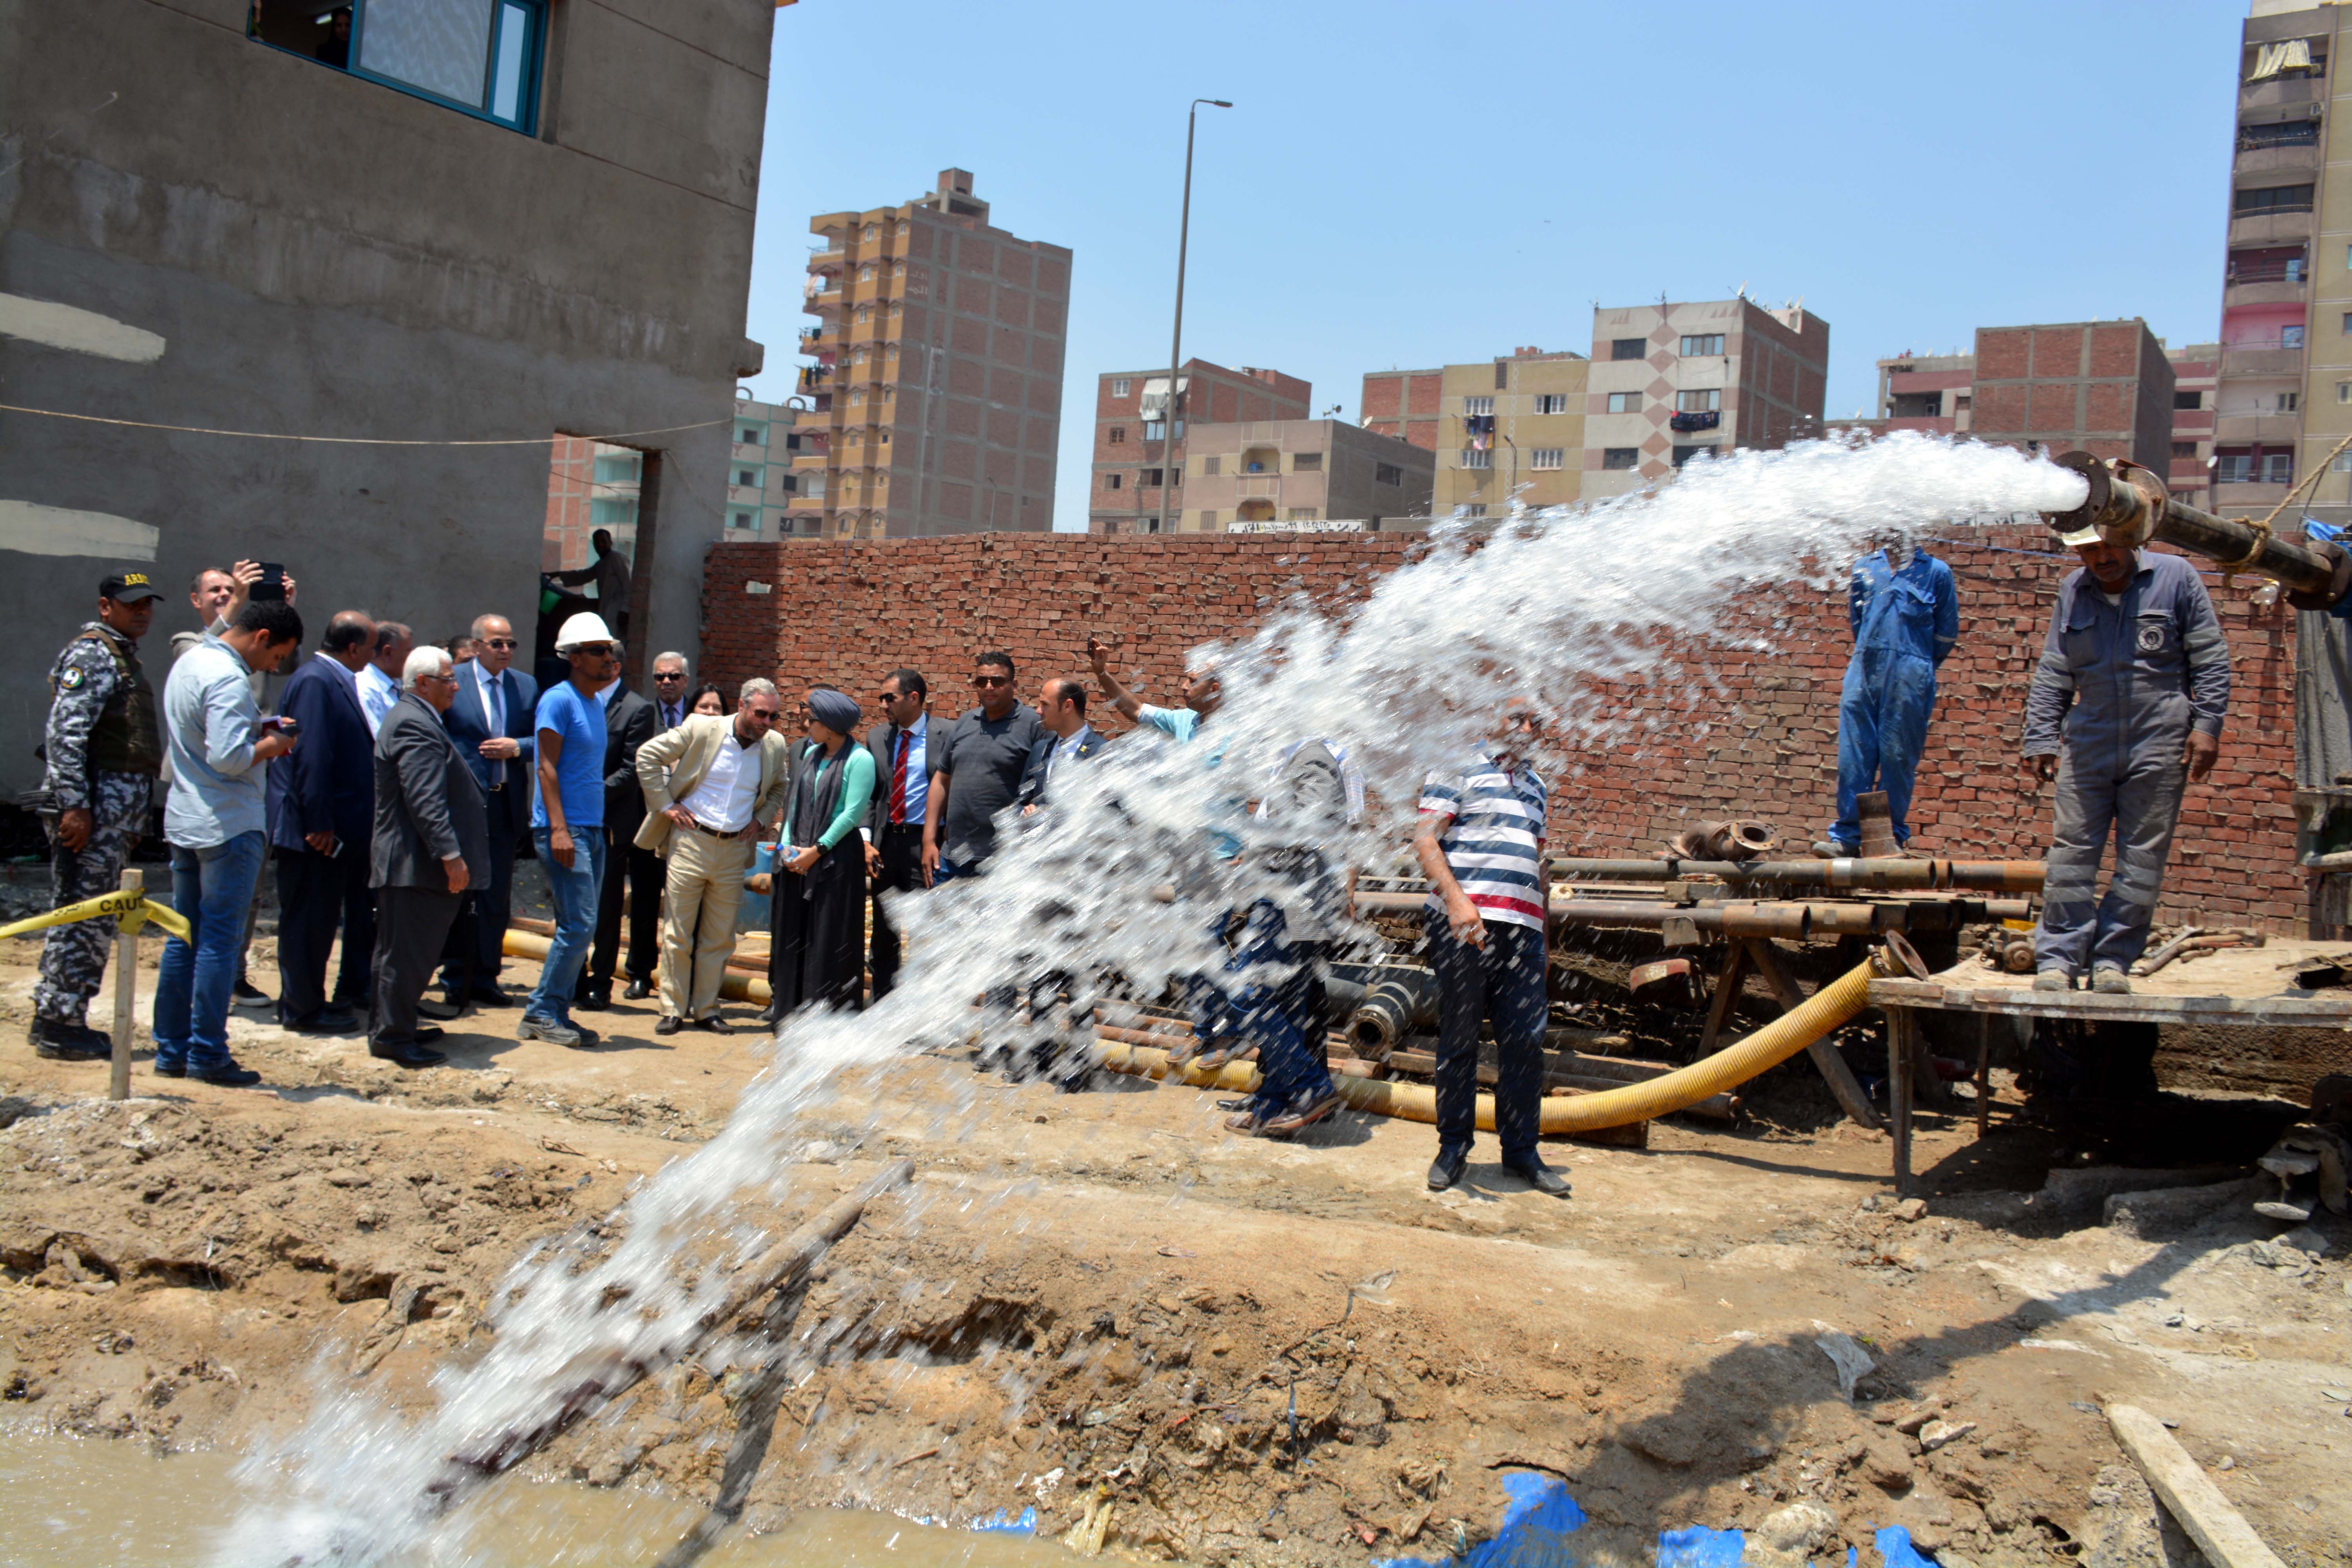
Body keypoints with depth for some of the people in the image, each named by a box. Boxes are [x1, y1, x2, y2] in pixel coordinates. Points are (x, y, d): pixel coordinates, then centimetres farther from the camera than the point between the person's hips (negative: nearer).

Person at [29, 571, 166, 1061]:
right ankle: (59, 1027, -2)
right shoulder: (91, 654, -10)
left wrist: (134, 817, 23)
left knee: (94, 918, 13)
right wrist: (74, 805, -24)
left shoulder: (124, 656, 20)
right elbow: (64, 732, -20)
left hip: (119, 808, 10)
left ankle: (55, 1019, 20)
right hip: (95, 805, -10)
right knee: (82, 915, -7)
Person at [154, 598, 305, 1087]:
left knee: (184, 937, 13)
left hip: (184, 821, 9)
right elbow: (228, 758, -27)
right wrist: (268, 746, -9)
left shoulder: (189, 662, 13)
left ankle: (171, 1049, 18)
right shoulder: (228, 679, -18)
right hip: (228, 826, -9)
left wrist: (257, 730, 11)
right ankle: (208, 1055, 2)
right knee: (219, 941, -3)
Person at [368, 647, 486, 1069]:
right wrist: (450, 855, -27)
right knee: (408, 951, -5)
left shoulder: (417, 719, 18)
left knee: (404, 950, 17)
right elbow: (426, 800, -25)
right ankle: (391, 1036, 1)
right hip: (415, 862, -11)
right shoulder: (413, 725, -18)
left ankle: (393, 1025, 25)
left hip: (417, 861, 11)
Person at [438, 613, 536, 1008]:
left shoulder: (527, 687, 9)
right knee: (459, 891, -1)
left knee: (497, 897, 9)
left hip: (507, 802, 4)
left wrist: (517, 747, -10)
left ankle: (485, 979, 19)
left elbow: (543, 741, 10)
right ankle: (455, 982, 6)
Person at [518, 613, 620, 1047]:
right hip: (564, 830, -9)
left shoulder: (596, 703, 17)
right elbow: (547, 767, -14)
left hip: (592, 830, 9)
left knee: (578, 928, 9)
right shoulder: (559, 700, -8)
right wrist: (559, 828, -20)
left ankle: (553, 1014, 15)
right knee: (579, 924, -11)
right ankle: (542, 1013, -2)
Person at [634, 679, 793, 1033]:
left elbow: (780, 787, 22)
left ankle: (706, 1009, 18)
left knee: (720, 937, 7)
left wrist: (762, 819, 6)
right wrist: (665, 804, -5)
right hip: (691, 842, -3)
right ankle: (673, 1010, 11)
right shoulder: (702, 729, -9)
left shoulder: (776, 746, 2)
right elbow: (648, 755, -2)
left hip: (735, 848, 3)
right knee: (678, 933, 1)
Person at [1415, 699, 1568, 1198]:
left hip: (1523, 929, 5)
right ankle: (1453, 1146, 12)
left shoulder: (1536, 786, 23)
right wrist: (1455, 899, -18)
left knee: (1525, 1041, 3)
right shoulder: (1460, 770, 3)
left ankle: (1521, 1150, 13)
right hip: (1463, 922, -5)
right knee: (1458, 1038, 1)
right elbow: (1426, 840, -6)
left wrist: (1543, 931, 23)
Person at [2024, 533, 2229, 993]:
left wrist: (2207, 725, -6)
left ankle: (2113, 959, 8)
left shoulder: (2176, 578, 1)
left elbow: (2210, 658, 2)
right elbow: (2052, 674, 11)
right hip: (2087, 744, 2)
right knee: (2071, 853, -2)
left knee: (2142, 858, 1)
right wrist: (2041, 739, 4)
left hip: (2159, 747, -2)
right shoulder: (2072, 592, 9)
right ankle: (2058, 958, 2)